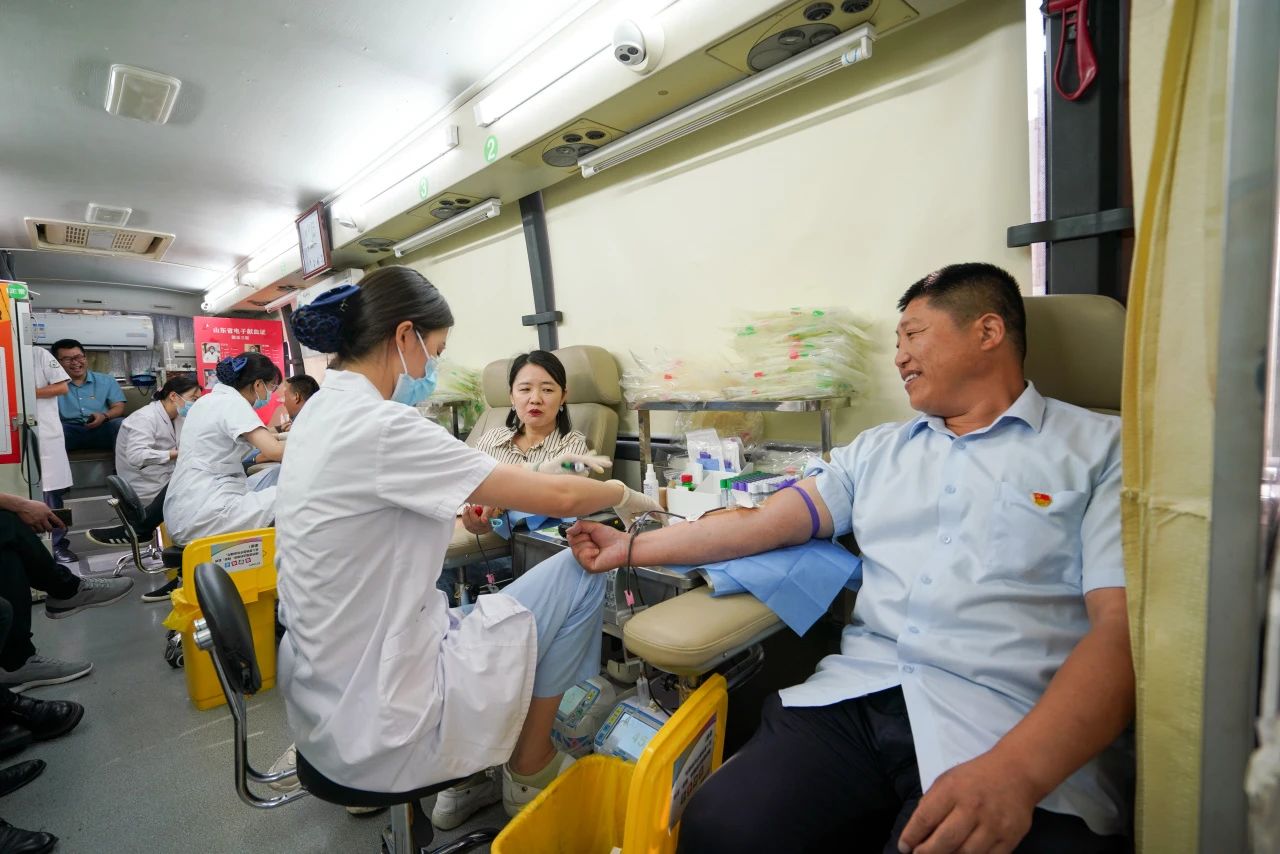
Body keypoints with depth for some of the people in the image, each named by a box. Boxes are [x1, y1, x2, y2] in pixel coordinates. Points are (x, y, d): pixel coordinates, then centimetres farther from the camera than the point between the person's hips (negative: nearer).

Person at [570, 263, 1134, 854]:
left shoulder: (1101, 449, 5)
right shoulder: (877, 450, 17)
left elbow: (1121, 625, -6)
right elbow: (762, 525, 13)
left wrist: (1018, 774, -20)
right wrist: (632, 548, 12)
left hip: (1017, 730, -2)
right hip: (858, 696, 3)